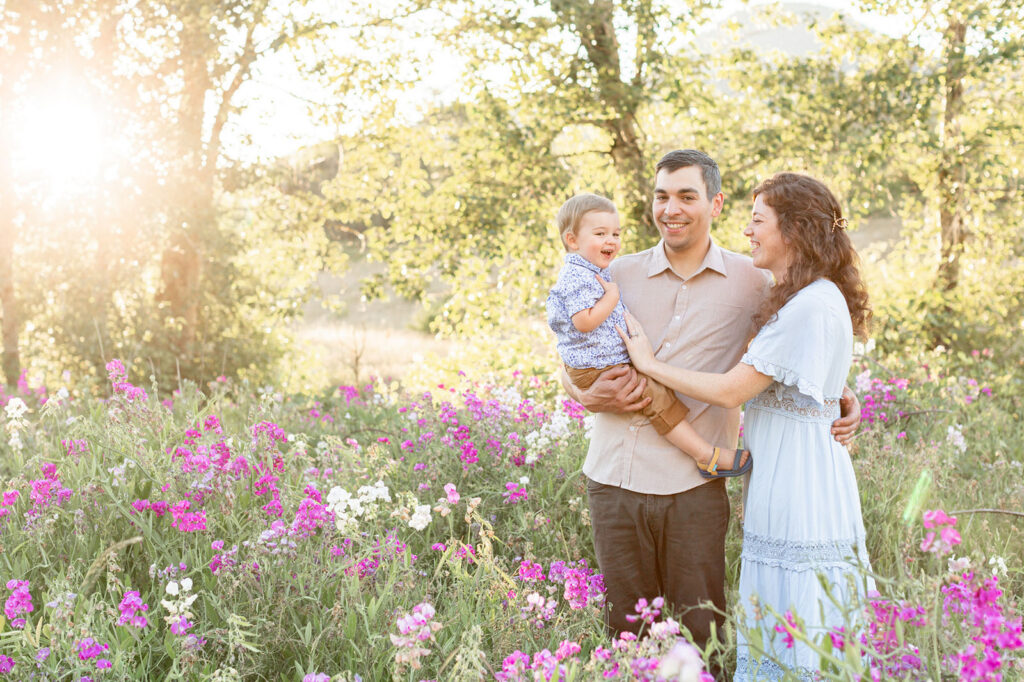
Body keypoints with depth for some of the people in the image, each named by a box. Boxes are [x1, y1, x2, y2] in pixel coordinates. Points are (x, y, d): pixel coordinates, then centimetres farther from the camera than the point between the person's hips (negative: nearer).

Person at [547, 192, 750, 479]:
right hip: (596, 369, -12)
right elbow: (584, 321, -29)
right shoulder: (576, 276, -20)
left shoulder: (596, 273, 16)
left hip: (612, 362, 12)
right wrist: (612, 296, -19)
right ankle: (708, 456, -16)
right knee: (659, 397, -16)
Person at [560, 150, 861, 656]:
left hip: (693, 486, -2)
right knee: (626, 628, 11)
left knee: (699, 631, 4)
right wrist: (589, 395, -8)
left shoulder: (751, 282, 3)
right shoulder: (619, 276, 8)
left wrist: (841, 398, -3)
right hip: (613, 480, 2)